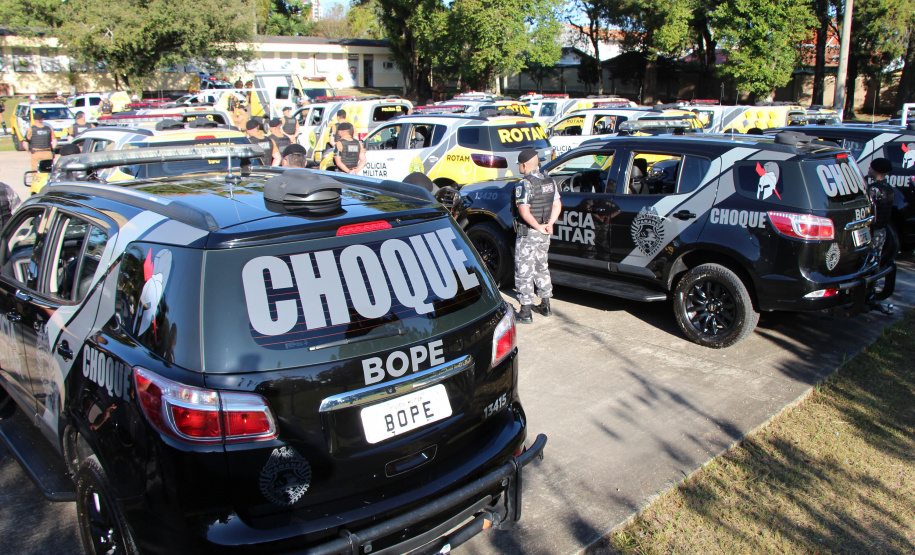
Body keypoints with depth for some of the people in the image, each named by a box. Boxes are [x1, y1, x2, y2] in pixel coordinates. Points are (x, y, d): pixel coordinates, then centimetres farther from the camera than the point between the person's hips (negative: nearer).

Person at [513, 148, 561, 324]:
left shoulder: (523, 184, -17)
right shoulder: (550, 181, 7)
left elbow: (524, 211, -25)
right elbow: (557, 205, 8)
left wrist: (538, 227, -16)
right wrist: (549, 224, -1)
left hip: (528, 233, -7)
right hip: (544, 235, 7)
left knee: (524, 271, 0)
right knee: (541, 268, 21)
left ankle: (525, 312, 2)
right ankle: (545, 306, 28)